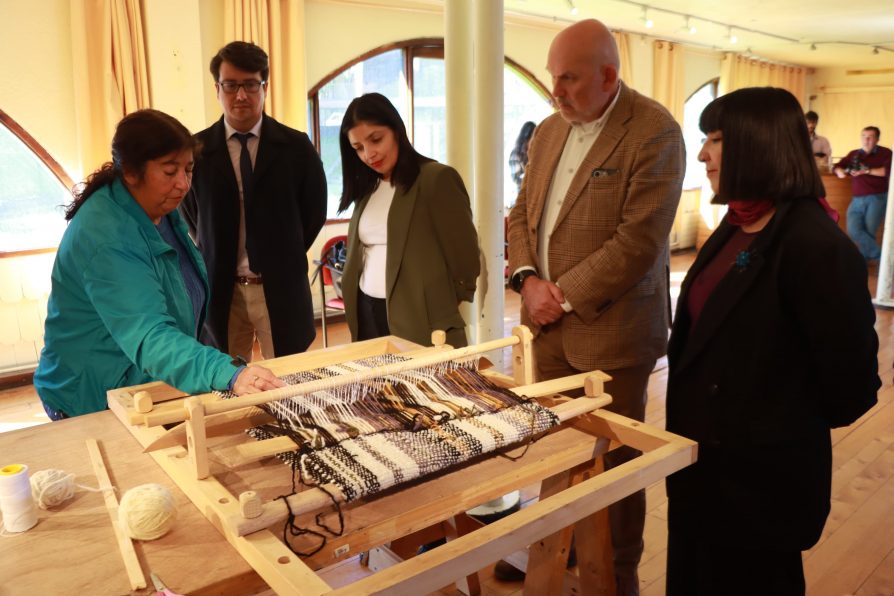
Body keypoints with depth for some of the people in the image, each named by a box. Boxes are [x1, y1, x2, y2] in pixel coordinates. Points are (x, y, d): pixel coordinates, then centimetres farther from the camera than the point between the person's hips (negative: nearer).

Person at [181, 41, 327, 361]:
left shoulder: (296, 146, -2)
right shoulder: (196, 149, -1)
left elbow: (315, 210, 7)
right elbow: (190, 214, 11)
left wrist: (284, 258, 7)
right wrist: (218, 260, 8)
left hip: (280, 289, 0)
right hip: (220, 290, 1)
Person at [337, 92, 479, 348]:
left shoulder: (437, 178, -9)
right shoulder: (367, 188, 13)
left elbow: (464, 254, -9)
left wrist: (442, 306, -2)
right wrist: (352, 303, 6)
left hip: (419, 322, -6)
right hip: (367, 314, 6)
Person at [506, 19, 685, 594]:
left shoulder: (655, 132, -11)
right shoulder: (548, 131, 11)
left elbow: (639, 240, -19)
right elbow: (522, 213, 12)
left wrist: (565, 296, -16)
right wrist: (527, 278, -5)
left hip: (610, 331, -5)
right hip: (549, 325, 6)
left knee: (613, 458, 9)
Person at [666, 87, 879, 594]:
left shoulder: (814, 244, -24)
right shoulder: (736, 228, 4)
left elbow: (850, 380, -19)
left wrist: (792, 426, -2)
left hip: (760, 475, -8)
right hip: (700, 459, 8)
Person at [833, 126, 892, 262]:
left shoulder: (885, 153, 1)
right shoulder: (854, 154, 14)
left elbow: (889, 170, -13)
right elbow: (838, 166, 17)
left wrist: (867, 171, -17)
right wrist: (840, 172, -6)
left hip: (877, 199, -4)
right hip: (857, 200, 4)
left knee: (868, 231, -6)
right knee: (854, 230, -11)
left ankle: (863, 258, 12)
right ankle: (881, 256, 1)